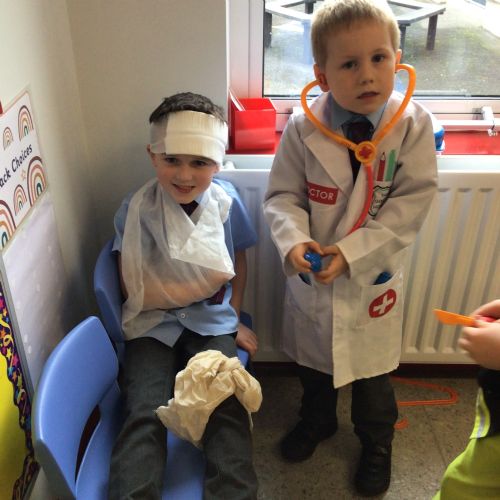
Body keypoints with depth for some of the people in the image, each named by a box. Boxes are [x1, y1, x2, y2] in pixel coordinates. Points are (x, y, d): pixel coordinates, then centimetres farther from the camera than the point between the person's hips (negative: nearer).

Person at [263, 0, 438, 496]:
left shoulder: (413, 125, -16)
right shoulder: (302, 128, -15)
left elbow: (411, 203, -18)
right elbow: (282, 195, -9)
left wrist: (350, 252, -25)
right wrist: (294, 240, -29)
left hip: (373, 276, -1)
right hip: (311, 274, 2)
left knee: (371, 372, 18)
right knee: (312, 360, 25)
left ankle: (376, 445, 48)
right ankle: (317, 419, 56)